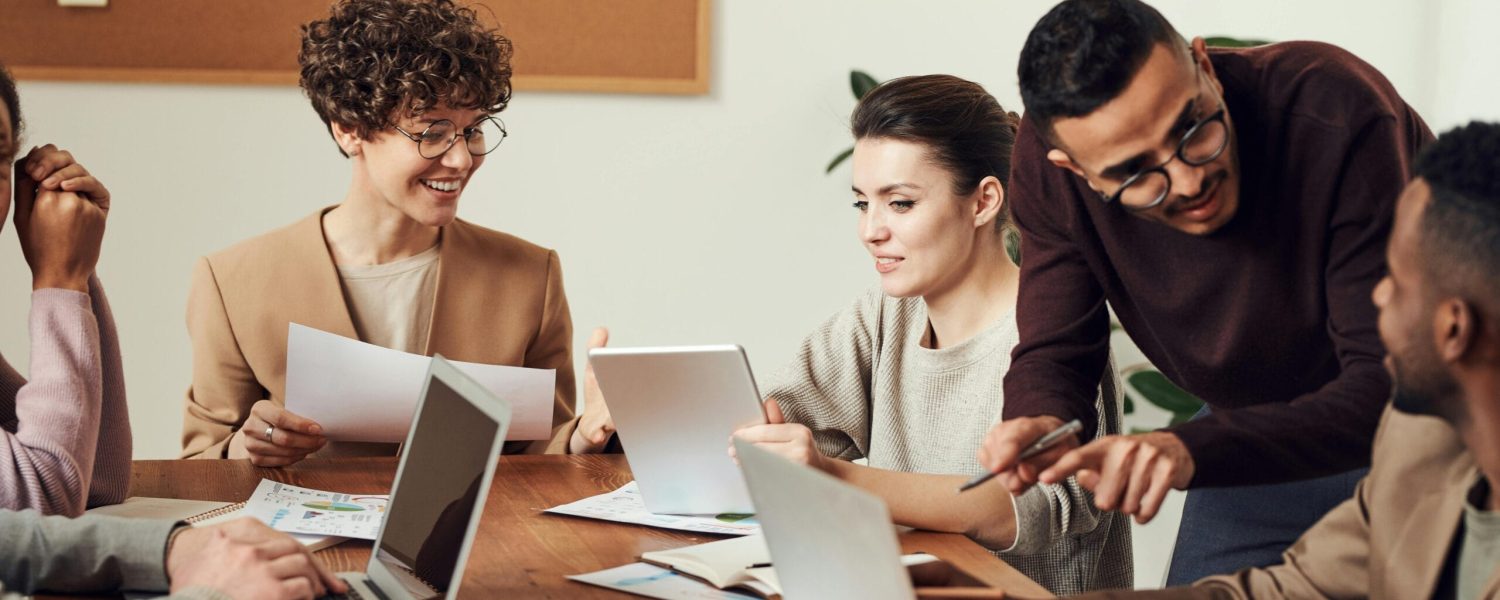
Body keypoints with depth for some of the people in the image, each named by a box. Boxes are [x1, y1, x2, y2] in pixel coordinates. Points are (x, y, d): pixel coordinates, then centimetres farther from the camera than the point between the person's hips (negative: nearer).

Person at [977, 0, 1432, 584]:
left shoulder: (1338, 115, -36)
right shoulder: (1048, 170, -21)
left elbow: (1390, 384, -37)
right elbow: (1054, 353, -12)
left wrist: (1191, 450, -49)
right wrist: (1040, 426, -37)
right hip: (1266, 431, 4)